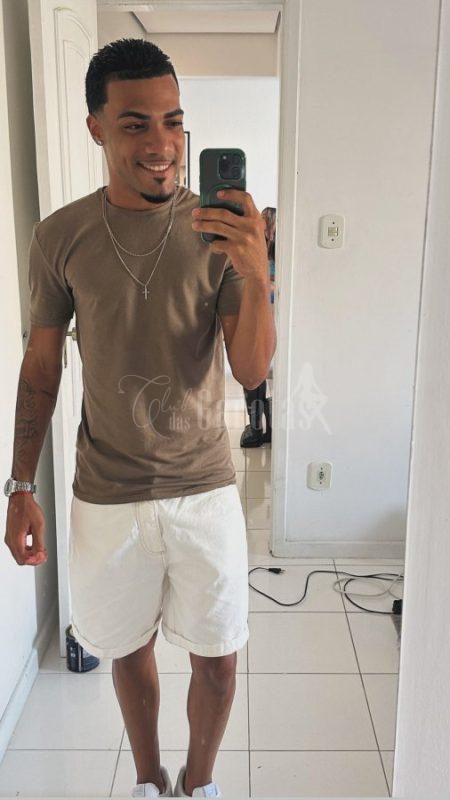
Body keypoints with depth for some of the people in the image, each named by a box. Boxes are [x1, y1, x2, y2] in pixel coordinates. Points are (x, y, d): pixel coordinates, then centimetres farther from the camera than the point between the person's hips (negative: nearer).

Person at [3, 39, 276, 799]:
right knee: (128, 647, 19)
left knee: (217, 657, 12)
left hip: (204, 487, 0)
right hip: (107, 497, 1)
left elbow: (252, 370, -13)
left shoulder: (220, 230, -8)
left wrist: (255, 275, -31)